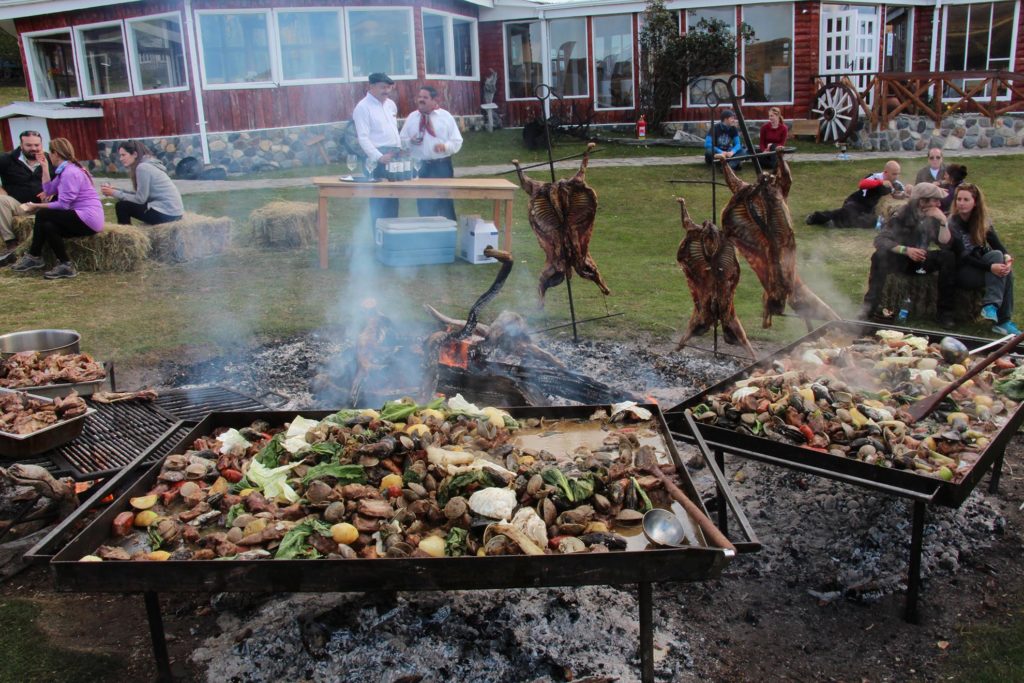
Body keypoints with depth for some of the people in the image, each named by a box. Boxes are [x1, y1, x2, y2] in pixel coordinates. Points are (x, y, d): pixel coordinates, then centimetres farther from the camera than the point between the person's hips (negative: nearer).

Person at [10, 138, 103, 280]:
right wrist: (44, 166, 16)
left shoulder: (70, 173, -14)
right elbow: (48, 190, 12)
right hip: (83, 218, 10)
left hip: (88, 219, -10)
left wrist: (37, 206, -7)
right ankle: (65, 265, -2)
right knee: (48, 226, 1)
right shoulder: (65, 170, 18)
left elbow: (63, 205, -17)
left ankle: (34, 257, 3)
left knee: (42, 215, -10)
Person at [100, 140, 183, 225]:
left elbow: (140, 199, -13)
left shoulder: (143, 167, -13)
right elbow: (139, 194, 13)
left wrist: (114, 193, -6)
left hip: (167, 213, -10)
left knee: (121, 206, -5)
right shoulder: (148, 164, 16)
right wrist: (115, 191, 6)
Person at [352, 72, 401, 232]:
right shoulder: (363, 107, -7)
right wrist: (379, 157, -23)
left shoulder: (390, 104, 15)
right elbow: (363, 137, -14)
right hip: (377, 158, -7)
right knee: (378, 201, -6)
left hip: (394, 155, 7)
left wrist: (399, 151, 13)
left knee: (393, 200, 10)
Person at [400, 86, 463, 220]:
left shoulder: (446, 117, 1)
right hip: (420, 166, 2)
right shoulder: (412, 117, 7)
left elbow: (457, 141, -1)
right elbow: (402, 141, 11)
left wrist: (445, 146, -21)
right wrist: (410, 141, -11)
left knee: (445, 203, 3)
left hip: (442, 165, -2)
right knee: (423, 204, 7)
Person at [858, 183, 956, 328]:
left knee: (948, 257, -24)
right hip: (901, 259, -3)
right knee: (880, 255, -34)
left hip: (922, 260, 3)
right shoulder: (903, 214, -15)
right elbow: (880, 239, -25)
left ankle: (944, 313, -19)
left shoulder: (934, 217, -4)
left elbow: (945, 244, -11)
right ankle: (869, 306, -30)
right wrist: (906, 250, -36)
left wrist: (943, 221, -23)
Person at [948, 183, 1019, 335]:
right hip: (961, 272, -6)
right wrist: (990, 267, -30)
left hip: (978, 264, 6)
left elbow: (997, 244, -1)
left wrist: (1007, 257, -24)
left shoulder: (982, 221, 5)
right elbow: (962, 257, -19)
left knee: (1005, 268, -24)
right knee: (996, 256, -26)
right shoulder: (951, 224, -13)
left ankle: (1003, 321, -22)